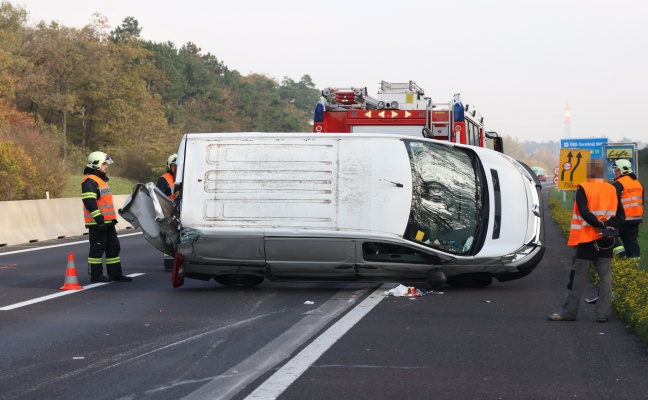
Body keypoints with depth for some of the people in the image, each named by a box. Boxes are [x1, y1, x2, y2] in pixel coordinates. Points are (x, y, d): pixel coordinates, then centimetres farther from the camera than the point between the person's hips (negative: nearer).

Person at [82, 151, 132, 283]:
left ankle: (115, 273, 15)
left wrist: (113, 217, 27)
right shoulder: (89, 181, -13)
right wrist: (98, 218, -28)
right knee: (97, 248, -5)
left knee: (113, 247, 11)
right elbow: (89, 202, -23)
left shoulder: (101, 180, 21)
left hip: (107, 222, 10)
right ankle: (95, 275, 1)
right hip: (97, 223, -10)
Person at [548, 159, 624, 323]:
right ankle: (603, 313, 3)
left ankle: (569, 312, 8)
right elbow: (620, 215, 0)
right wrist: (607, 226, -11)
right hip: (606, 241, 4)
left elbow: (584, 213, -20)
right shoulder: (613, 190, 6)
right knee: (605, 277, 6)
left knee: (578, 277, 3)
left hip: (586, 241, -4)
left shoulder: (583, 189, -9)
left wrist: (600, 226, -16)